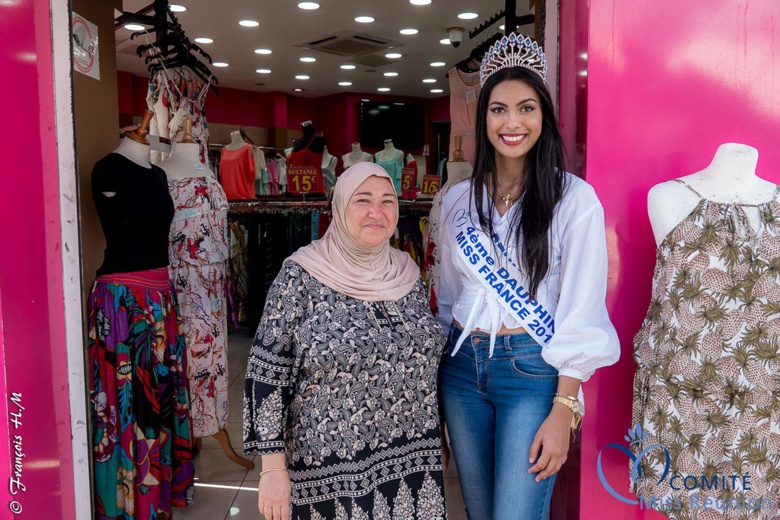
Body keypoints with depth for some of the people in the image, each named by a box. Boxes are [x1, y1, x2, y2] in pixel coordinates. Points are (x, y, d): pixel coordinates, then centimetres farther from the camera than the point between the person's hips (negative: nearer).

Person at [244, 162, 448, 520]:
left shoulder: (407, 274, 2)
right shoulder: (301, 276, -12)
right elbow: (268, 372, -11)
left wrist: (435, 444, 14)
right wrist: (273, 467, -13)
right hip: (330, 469, -4)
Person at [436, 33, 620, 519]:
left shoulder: (574, 198, -8)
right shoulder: (458, 199, 6)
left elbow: (581, 314, -11)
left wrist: (563, 411, -15)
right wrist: (439, 362, 15)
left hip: (532, 369, -4)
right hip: (462, 365, 5)